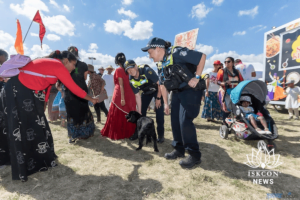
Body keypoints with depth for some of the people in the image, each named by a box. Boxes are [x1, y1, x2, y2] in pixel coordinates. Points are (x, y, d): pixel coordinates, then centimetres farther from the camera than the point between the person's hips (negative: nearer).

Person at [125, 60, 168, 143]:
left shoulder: (146, 70, -32)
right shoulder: (131, 80, -16)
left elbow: (159, 83, -26)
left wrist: (158, 98, -21)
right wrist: (139, 111, -12)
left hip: (158, 90, -4)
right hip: (146, 92, 5)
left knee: (159, 110, -14)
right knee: (142, 111, 0)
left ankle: (161, 134, -1)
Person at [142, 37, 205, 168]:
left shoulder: (177, 53, -18)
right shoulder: (160, 65, 8)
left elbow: (202, 56, -19)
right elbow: (163, 84, 14)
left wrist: (197, 77, -21)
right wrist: (165, 102, 12)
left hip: (191, 90, -8)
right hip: (177, 92, 9)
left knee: (185, 121, -15)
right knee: (175, 121, 7)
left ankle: (194, 155, 1)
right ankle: (179, 149, 23)